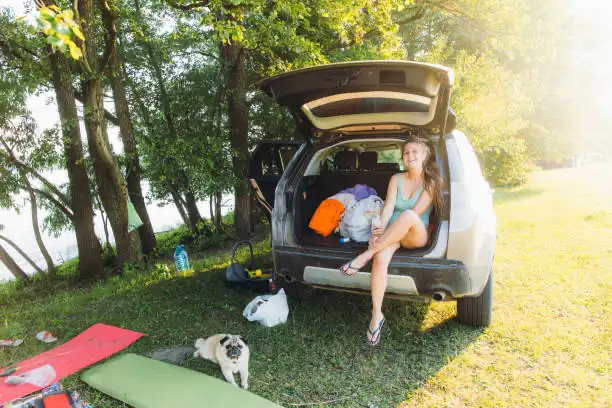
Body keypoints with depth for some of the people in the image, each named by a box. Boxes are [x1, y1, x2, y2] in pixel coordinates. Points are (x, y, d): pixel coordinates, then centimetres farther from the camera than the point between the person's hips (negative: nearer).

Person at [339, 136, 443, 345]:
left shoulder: (432, 182, 0)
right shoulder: (396, 179, 11)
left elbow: (415, 213, -12)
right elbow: (388, 207, -2)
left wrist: (383, 232, -22)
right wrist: (381, 228, -23)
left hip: (416, 236, -2)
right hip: (392, 234, 3)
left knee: (408, 215, -39)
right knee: (381, 259, -33)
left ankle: (366, 254, -31)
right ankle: (376, 314, -24)